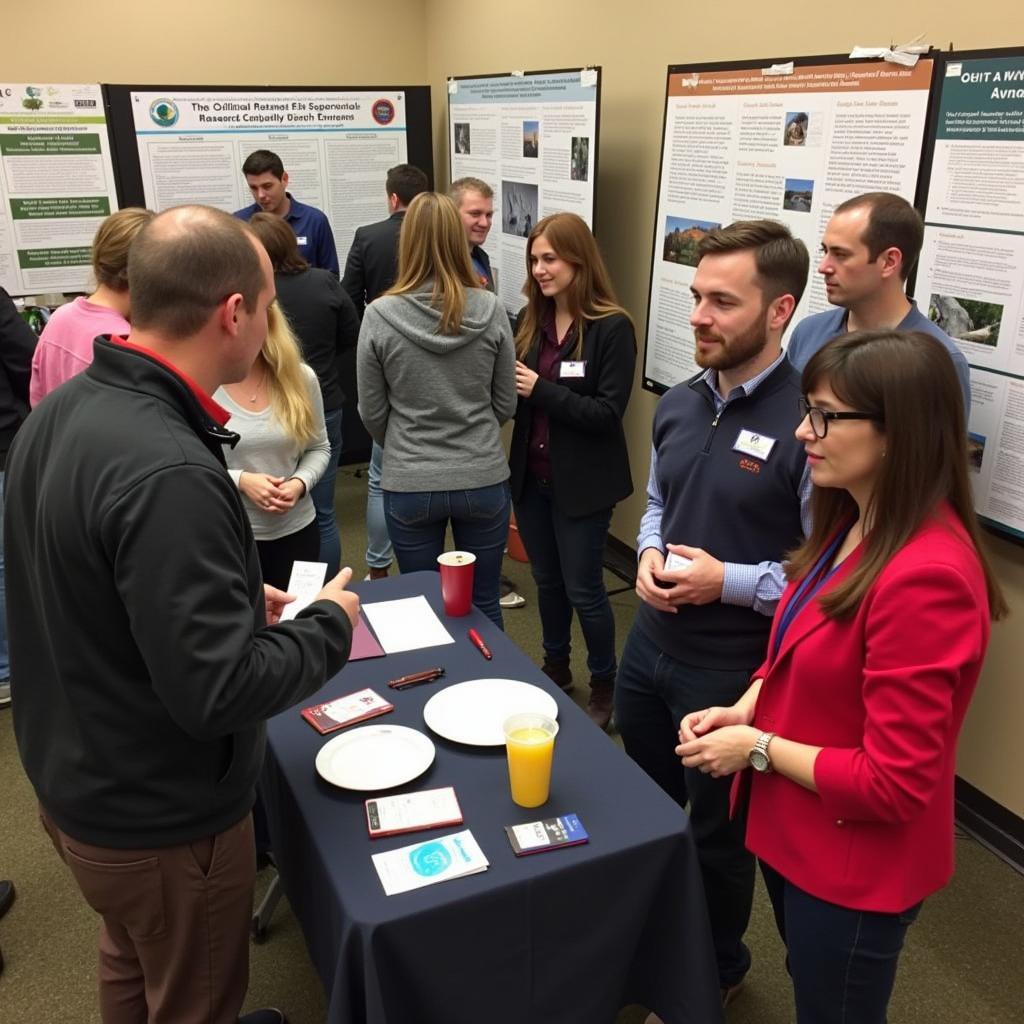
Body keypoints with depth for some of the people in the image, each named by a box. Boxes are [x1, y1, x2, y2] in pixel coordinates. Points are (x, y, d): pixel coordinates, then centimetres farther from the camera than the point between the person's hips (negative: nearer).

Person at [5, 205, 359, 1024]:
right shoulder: (168, 473, -34)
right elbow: (219, 690, -31)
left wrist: (240, 599, 7)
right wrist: (329, 625, -15)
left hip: (76, 779, 9)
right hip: (159, 819, -8)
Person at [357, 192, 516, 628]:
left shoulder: (380, 316, -11)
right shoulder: (490, 310, -8)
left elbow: (372, 413, -2)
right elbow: (505, 404, 2)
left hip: (410, 485, -1)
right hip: (483, 479, 1)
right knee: (484, 604, 17)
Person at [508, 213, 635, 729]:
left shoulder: (612, 327, -13)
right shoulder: (529, 321, 2)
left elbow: (608, 412, -18)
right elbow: (508, 393, 8)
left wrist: (540, 389, -22)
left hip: (581, 482, -5)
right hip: (531, 476, 5)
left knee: (582, 589, 5)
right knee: (546, 581, 19)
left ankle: (604, 686, 26)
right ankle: (555, 668, 39)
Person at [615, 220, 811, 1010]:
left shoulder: (809, 423, -23)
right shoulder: (679, 403, 0)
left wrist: (728, 582, -25)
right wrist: (649, 554, -5)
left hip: (732, 672, -7)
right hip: (649, 645, 7)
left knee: (717, 832, 17)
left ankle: (717, 972, 46)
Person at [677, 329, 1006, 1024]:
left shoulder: (925, 576, -31)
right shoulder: (854, 524, -1)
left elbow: (893, 783, -28)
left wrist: (758, 748, -19)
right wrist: (746, 709, -5)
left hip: (854, 869, -8)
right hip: (796, 835, 8)